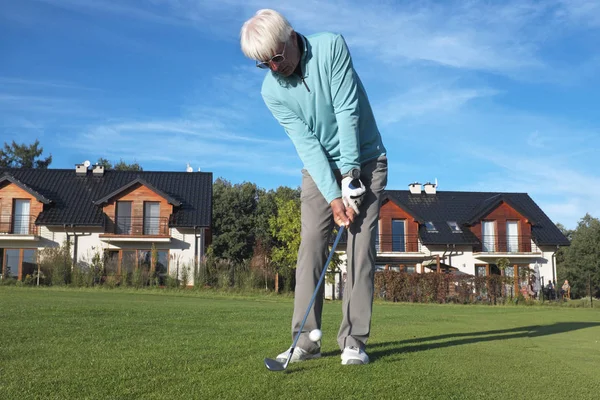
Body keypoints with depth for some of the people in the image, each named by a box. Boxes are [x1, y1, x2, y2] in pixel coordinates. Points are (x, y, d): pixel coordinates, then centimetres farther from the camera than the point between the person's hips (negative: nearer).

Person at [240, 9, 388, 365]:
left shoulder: (331, 47, -18)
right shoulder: (272, 91, -11)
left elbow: (347, 113, -22)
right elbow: (306, 143, -16)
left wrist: (350, 174, -24)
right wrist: (333, 196, -23)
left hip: (364, 161, -2)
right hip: (319, 167, 2)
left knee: (361, 246, -9)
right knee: (311, 246, -7)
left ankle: (354, 339, -6)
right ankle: (307, 339, -3)